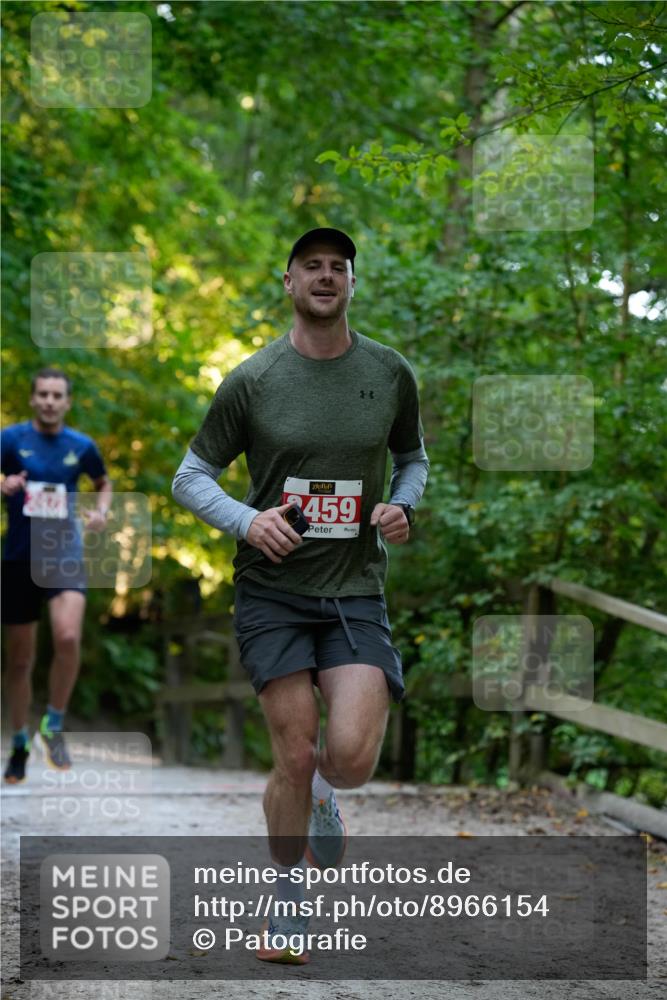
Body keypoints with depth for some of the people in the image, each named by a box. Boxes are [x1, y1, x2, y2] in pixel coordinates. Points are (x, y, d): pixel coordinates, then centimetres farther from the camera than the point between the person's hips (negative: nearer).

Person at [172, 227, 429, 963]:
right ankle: (288, 901, 18)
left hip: (356, 589, 1)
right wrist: (246, 520, -15)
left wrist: (403, 505, -1)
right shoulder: (252, 380, -3)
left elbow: (413, 456, 20)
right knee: (293, 758, -4)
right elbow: (190, 476, 4)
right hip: (272, 590, -1)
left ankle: (322, 790, 24)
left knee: (352, 758, -14)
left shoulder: (389, 372, 4)